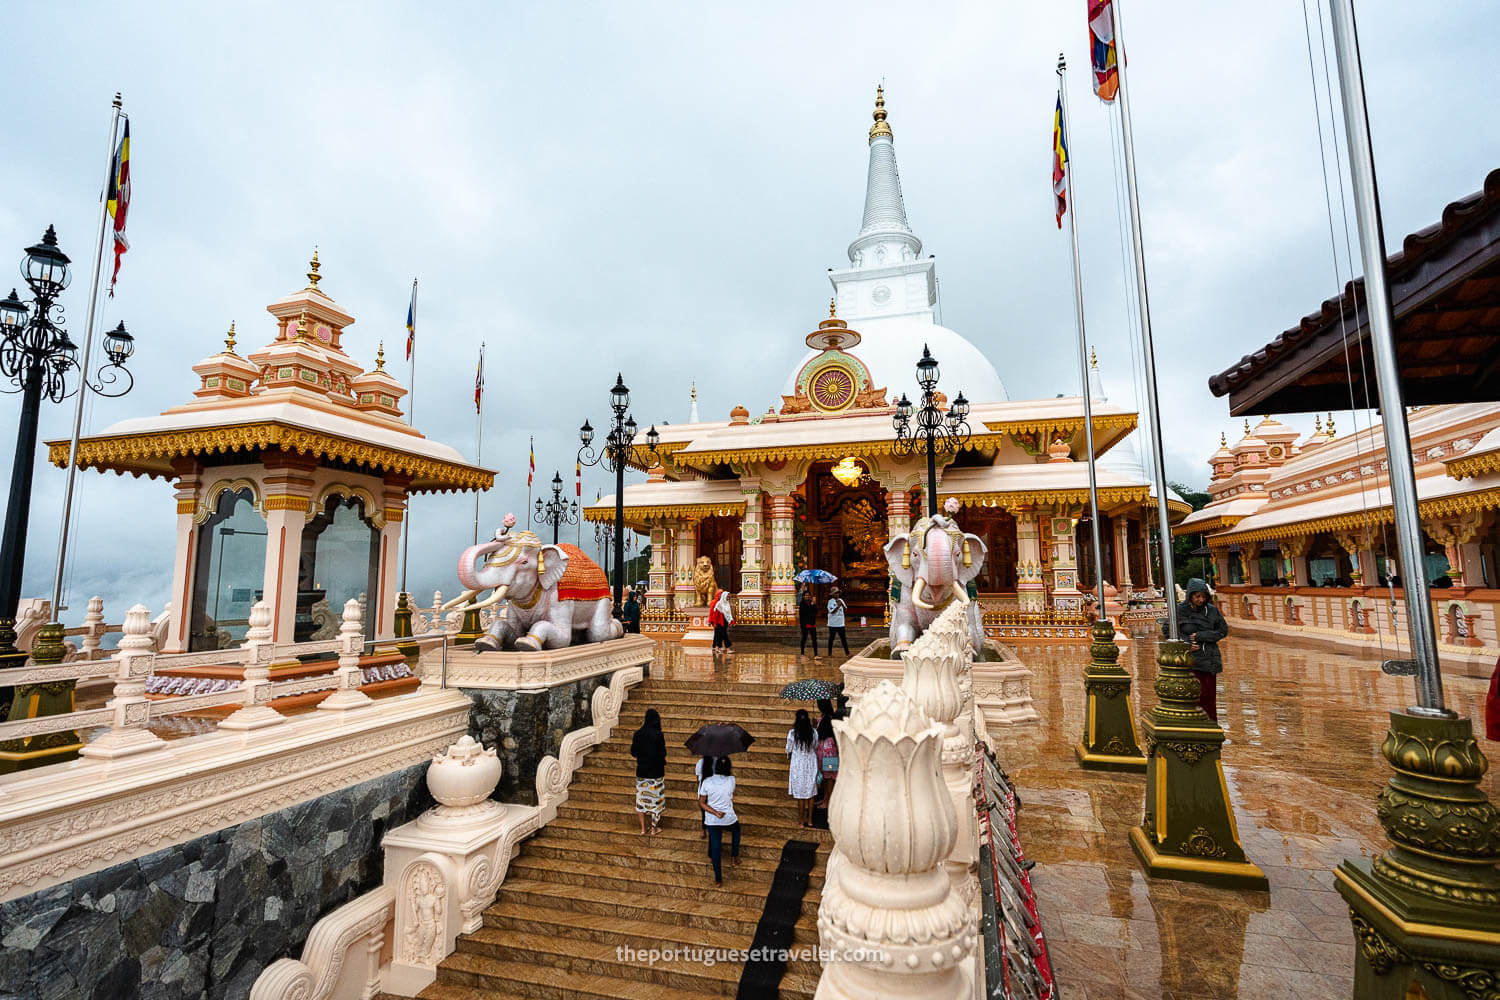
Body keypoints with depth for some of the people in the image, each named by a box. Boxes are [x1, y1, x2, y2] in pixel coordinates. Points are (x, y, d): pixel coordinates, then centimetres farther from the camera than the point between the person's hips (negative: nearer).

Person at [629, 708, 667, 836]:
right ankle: (654, 828, 20)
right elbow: (662, 754, -15)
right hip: (656, 771, -3)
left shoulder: (638, 734, -7)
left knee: (641, 798, 15)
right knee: (656, 798, 12)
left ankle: (643, 829, 20)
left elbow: (633, 752, -1)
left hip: (641, 771, 3)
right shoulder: (658, 735, -18)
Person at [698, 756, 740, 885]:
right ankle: (734, 857, 36)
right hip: (729, 818, 0)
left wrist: (715, 813, -14)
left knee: (715, 846, 13)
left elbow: (701, 803, -11)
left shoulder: (707, 782, -15)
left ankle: (718, 878, 17)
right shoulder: (731, 780, -17)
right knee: (736, 830, 33)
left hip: (712, 820, 0)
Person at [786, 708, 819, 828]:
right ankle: (809, 819, 24)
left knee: (801, 795, 7)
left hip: (798, 765, -2)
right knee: (810, 793, 15)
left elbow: (789, 750, -6)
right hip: (811, 764, 3)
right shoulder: (813, 732, -8)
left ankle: (801, 821, 16)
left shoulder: (792, 732, -15)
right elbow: (816, 747, 7)